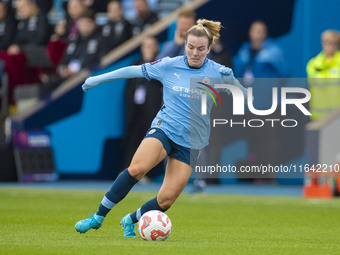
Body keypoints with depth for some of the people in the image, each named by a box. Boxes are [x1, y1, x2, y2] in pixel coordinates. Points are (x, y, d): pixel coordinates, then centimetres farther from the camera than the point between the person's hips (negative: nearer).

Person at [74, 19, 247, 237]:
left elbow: (244, 97, 4)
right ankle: (98, 217, -18)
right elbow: (135, 70, 9)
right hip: (164, 128, -1)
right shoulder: (169, 66, 0)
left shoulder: (217, 73, -2)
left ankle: (130, 221, 22)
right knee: (136, 168, -30)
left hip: (191, 141, 1)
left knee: (166, 200, -8)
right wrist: (98, 79, 15)